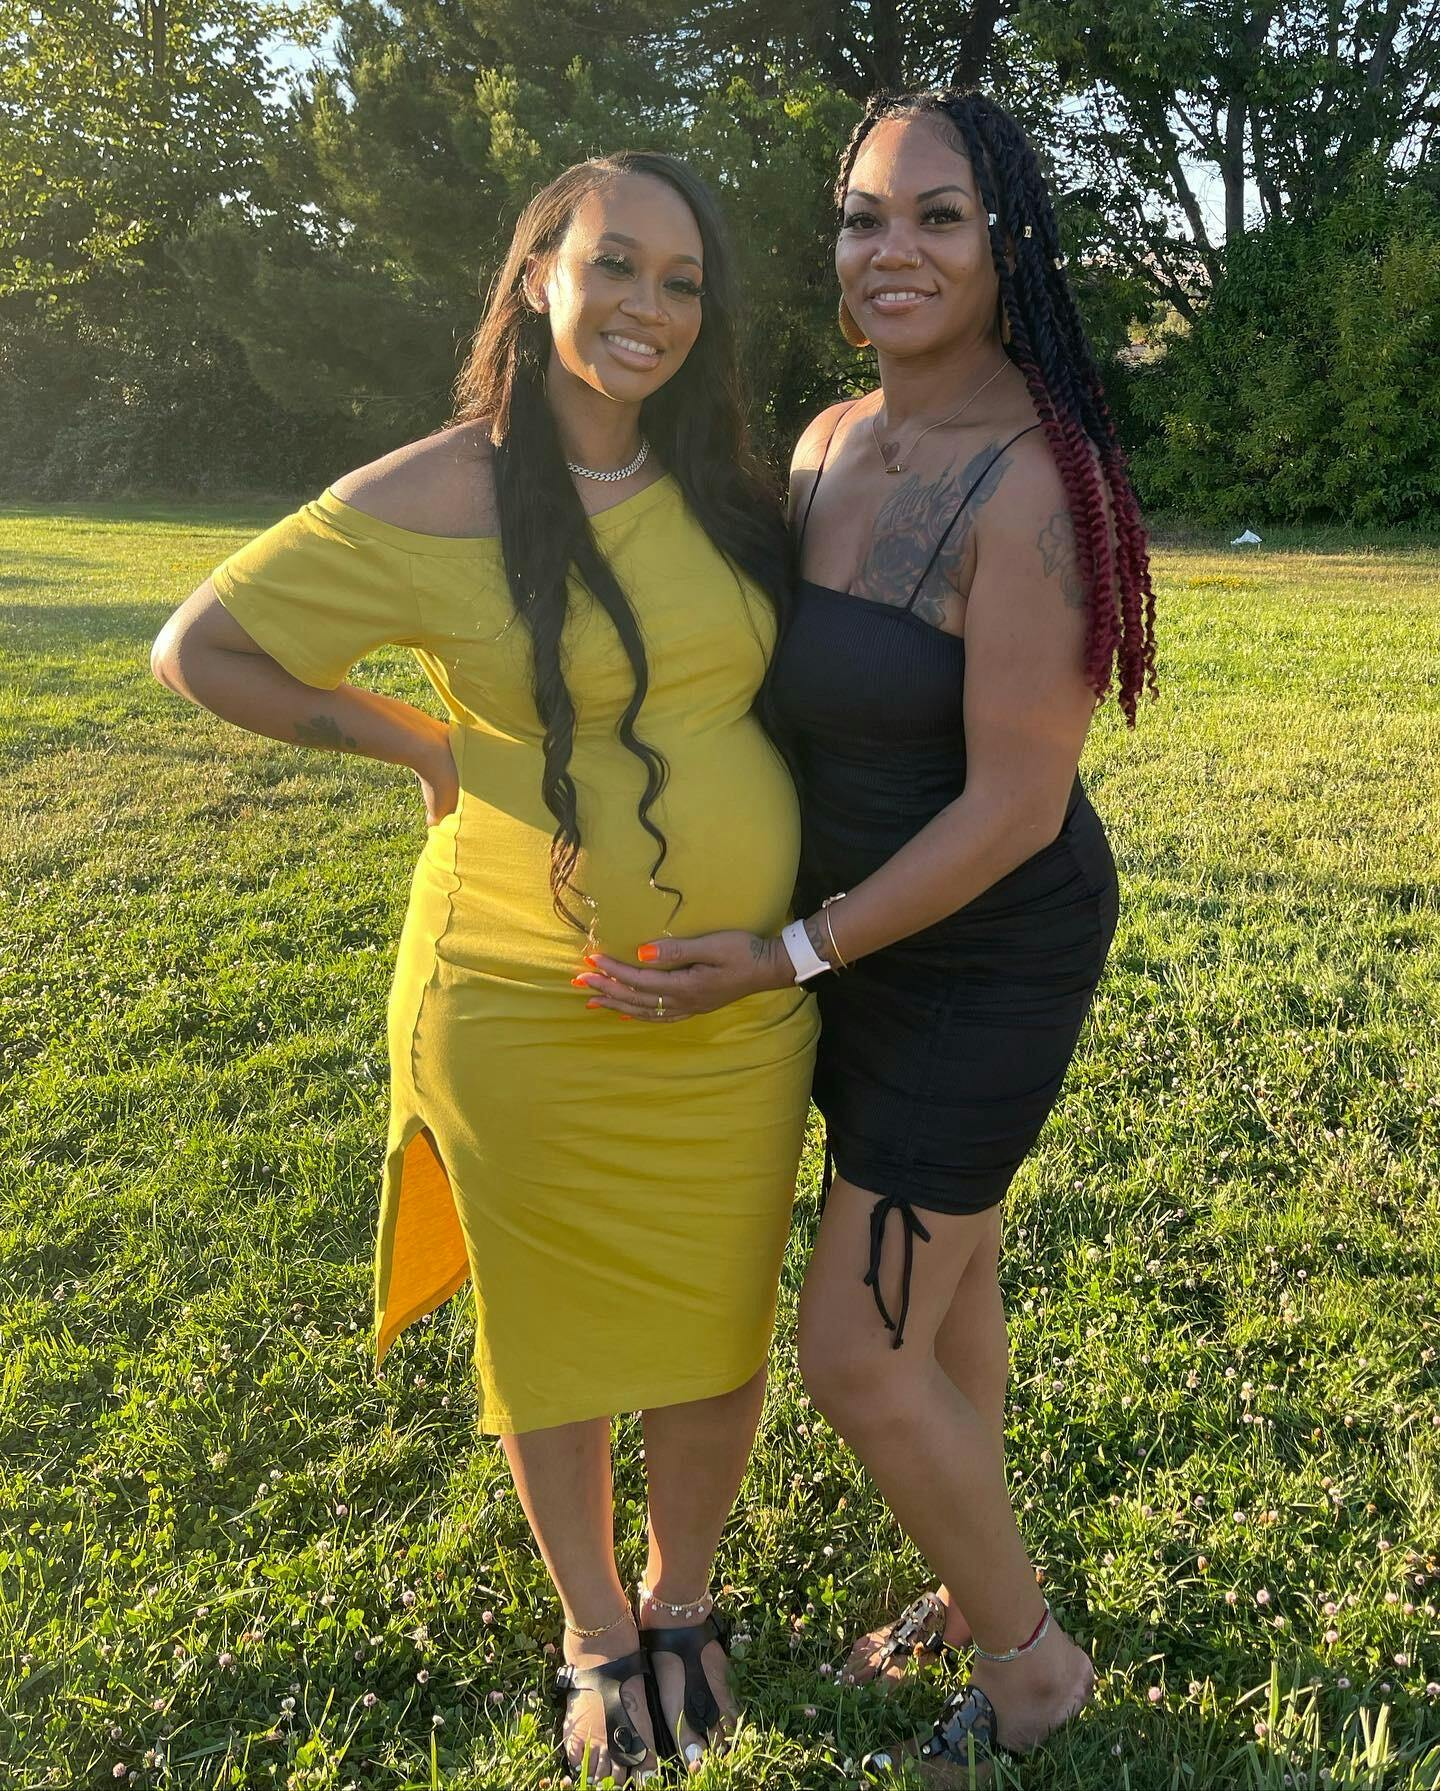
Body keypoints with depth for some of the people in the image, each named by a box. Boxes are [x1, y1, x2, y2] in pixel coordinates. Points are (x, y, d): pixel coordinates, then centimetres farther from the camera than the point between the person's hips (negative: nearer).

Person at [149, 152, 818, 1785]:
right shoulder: (433, 504, -11)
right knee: (558, 1340, 14)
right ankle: (595, 1634, 41)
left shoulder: (723, 481, 3)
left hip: (737, 1008, 4)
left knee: (718, 1335, 15)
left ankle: (681, 1600, 43)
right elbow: (199, 647, -3)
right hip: (528, 1018, -3)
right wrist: (422, 744, -5)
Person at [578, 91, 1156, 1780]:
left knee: (856, 1355, -1)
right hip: (872, 934, 8)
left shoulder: (1030, 485, -24)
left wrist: (787, 957, -20)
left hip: (990, 959, -7)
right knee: (945, 1282, 21)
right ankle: (973, 1592, 43)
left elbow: (1016, 804, -24)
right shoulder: (828, 441, 1)